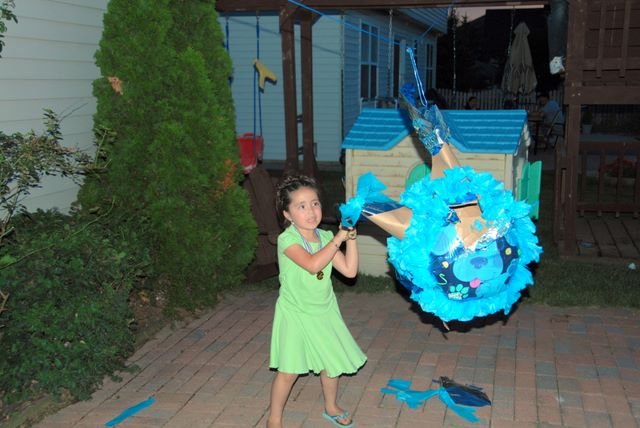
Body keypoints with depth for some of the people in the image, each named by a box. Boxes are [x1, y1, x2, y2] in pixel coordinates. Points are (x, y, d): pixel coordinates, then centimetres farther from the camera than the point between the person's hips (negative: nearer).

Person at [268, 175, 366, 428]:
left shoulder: (326, 237, -2)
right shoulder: (287, 239, -19)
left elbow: (350, 270, -6)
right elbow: (312, 264, -35)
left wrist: (351, 238, -13)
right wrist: (338, 239, -27)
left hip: (325, 311, 6)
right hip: (295, 314, -5)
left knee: (331, 363, 17)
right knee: (289, 370, -1)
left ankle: (331, 407, 42)